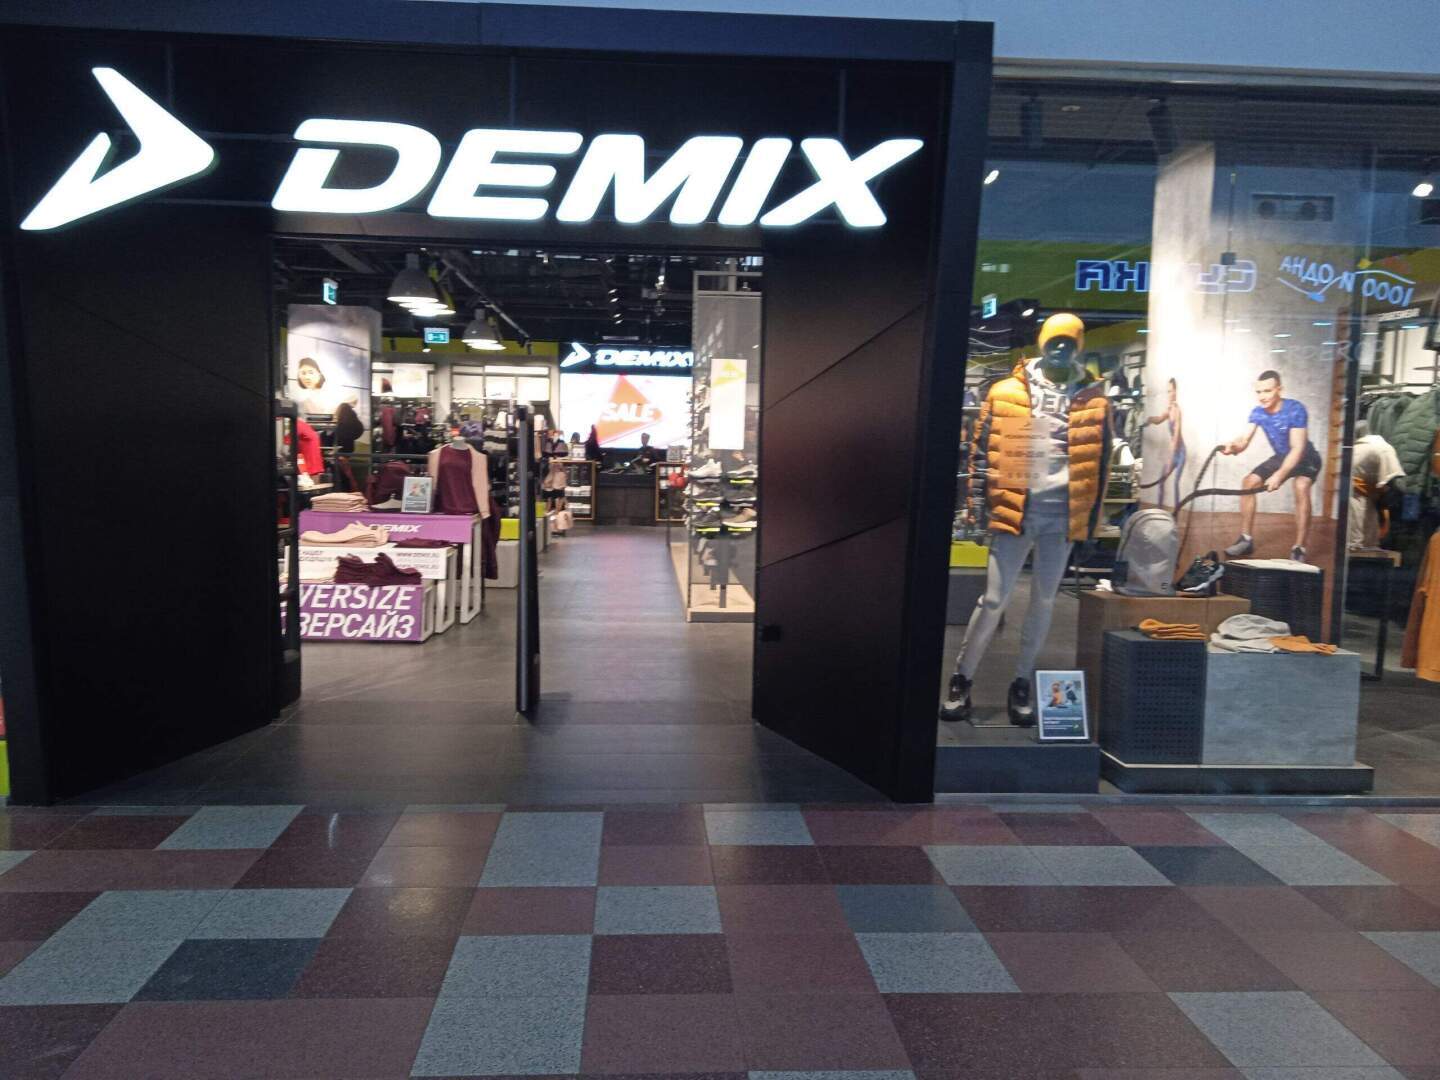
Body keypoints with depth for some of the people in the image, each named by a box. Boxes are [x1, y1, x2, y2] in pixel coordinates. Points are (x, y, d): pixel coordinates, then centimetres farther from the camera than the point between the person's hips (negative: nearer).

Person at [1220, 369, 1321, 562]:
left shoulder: (1296, 410, -29)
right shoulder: (1257, 413, -13)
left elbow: (1298, 449, -34)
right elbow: (1244, 440, -21)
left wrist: (1279, 475, -47)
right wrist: (1232, 446, -46)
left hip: (1306, 458, -6)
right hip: (1281, 457, 6)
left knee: (1301, 487, -33)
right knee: (1248, 482, -6)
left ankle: (1299, 549, -30)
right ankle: (1246, 540, 3)